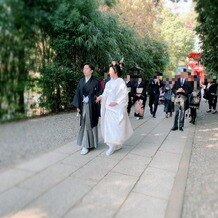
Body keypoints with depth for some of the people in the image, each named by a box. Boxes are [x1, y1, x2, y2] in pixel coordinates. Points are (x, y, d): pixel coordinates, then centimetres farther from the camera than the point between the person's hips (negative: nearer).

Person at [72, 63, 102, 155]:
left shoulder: (96, 82, -5)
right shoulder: (81, 81, 8)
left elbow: (99, 94, -4)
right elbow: (78, 93, 8)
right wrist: (77, 106, 3)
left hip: (91, 106, -5)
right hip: (83, 106, 5)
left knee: (90, 124, -1)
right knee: (84, 124, 9)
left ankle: (86, 145, 4)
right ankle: (89, 143, 22)